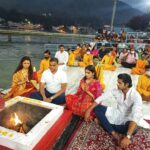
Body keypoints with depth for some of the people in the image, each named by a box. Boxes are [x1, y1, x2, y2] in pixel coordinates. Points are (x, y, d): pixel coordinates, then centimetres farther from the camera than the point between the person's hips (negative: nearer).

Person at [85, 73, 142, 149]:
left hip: (126, 118, -4)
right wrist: (89, 110, -20)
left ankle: (106, 125, -17)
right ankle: (115, 135, -21)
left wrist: (127, 137, -48)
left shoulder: (136, 96, -27)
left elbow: (136, 116, -38)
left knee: (133, 128, -38)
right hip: (116, 113, 5)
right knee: (96, 108, -17)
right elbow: (101, 98, -11)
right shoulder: (116, 90, -13)